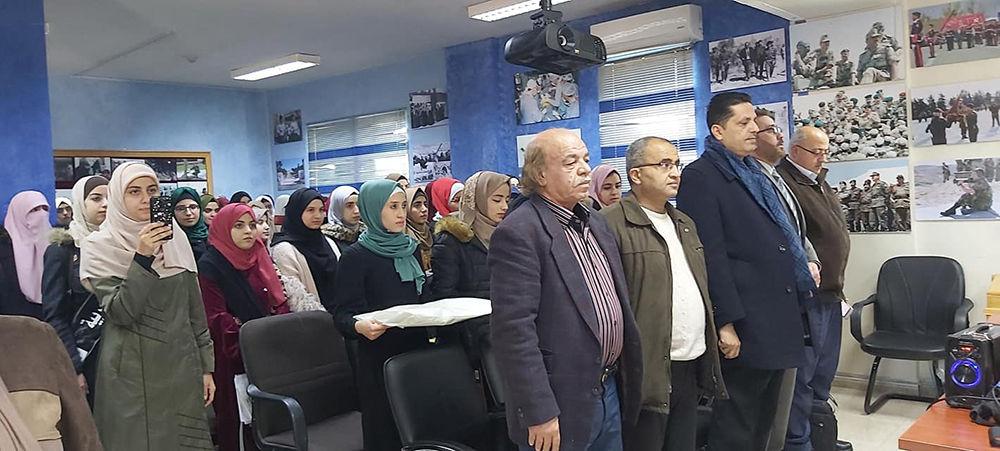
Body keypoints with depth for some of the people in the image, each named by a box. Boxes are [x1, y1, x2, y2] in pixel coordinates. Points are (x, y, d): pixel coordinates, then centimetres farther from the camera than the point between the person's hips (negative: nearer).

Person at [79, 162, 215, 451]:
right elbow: (120, 313, -16)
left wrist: (206, 366, 7)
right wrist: (142, 257, -24)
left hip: (182, 366, 4)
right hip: (133, 372, -3)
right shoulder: (99, 246, -6)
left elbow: (195, 308, 8)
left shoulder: (175, 240, 5)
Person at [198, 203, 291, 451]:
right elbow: (216, 320, -16)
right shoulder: (209, 267, -9)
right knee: (237, 419, 3)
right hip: (232, 358, -5)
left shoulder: (260, 258, 11)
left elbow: (279, 303, 12)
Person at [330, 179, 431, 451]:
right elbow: (343, 313, -12)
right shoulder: (356, 256, -7)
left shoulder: (410, 249, 13)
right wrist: (360, 326, -33)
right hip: (379, 357, -6)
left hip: (417, 349, 6)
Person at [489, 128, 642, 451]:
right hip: (561, 405, -8)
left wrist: (623, 382, 14)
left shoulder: (595, 222, 11)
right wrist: (539, 413, -21)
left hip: (610, 391, 8)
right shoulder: (518, 233, -17)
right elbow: (514, 329, -21)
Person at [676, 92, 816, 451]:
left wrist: (802, 274, 19)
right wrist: (726, 323, -20)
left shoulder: (754, 173, 18)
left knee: (764, 421, 18)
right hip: (744, 325, -9)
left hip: (777, 316, 9)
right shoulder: (700, 176, -10)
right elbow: (711, 255, -17)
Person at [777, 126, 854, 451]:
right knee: (802, 371, -1)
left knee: (825, 369, 18)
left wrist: (837, 283, 21)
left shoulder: (819, 181, 17)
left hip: (830, 291, 10)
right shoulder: (784, 182, -15)